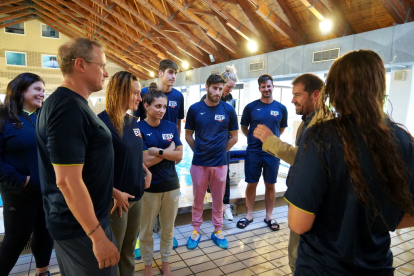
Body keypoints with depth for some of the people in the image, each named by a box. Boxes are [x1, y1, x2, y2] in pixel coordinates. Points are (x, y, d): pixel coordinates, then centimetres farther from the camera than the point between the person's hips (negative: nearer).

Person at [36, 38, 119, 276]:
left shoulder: (70, 103, 8)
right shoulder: (69, 108, -24)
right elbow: (67, 181, -28)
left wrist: (110, 190, 21)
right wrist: (98, 236, -23)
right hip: (82, 226, -10)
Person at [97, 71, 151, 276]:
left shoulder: (133, 122, 6)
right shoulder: (102, 122, -19)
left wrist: (146, 172, 3)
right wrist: (115, 193, -21)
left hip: (136, 197, 7)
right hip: (116, 199, -7)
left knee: (129, 249, 24)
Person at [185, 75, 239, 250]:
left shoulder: (228, 110, -2)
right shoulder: (194, 109, -2)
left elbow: (234, 137, 6)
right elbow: (188, 136, 6)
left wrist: (220, 151, 4)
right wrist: (199, 151, 3)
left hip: (220, 163, 0)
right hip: (199, 163, 0)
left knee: (218, 199, 13)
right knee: (198, 199, 12)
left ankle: (218, 231, 30)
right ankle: (196, 231, 29)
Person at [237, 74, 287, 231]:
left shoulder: (281, 108, 1)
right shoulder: (251, 107, -2)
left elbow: (282, 128, 15)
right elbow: (244, 127, 9)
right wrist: (254, 138, 2)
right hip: (253, 152, -1)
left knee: (270, 185, 10)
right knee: (251, 184, 7)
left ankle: (269, 216, 26)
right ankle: (249, 215, 23)